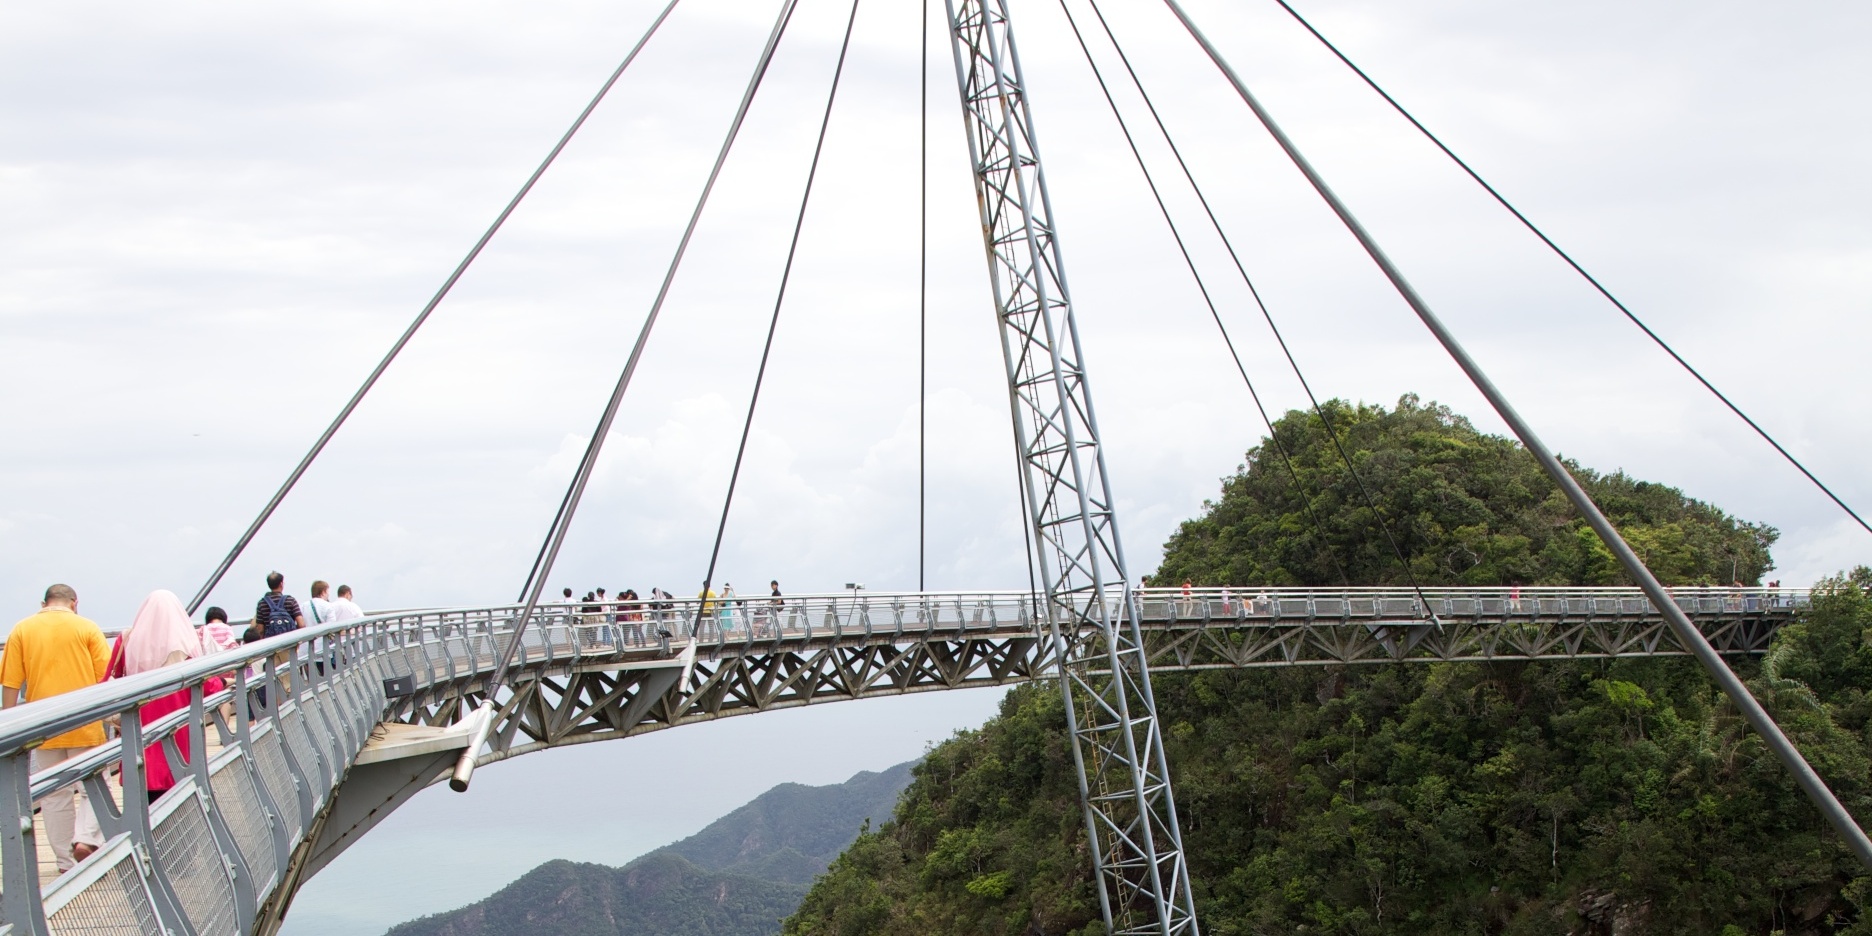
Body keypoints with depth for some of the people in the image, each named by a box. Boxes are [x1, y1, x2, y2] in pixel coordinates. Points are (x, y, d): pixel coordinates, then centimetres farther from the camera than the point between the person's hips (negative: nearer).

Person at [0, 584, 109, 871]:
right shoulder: (86, 627, 1)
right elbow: (107, 676, -3)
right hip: (86, 726, -2)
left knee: (55, 795, 10)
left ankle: (66, 863, 12)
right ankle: (86, 838, -14)